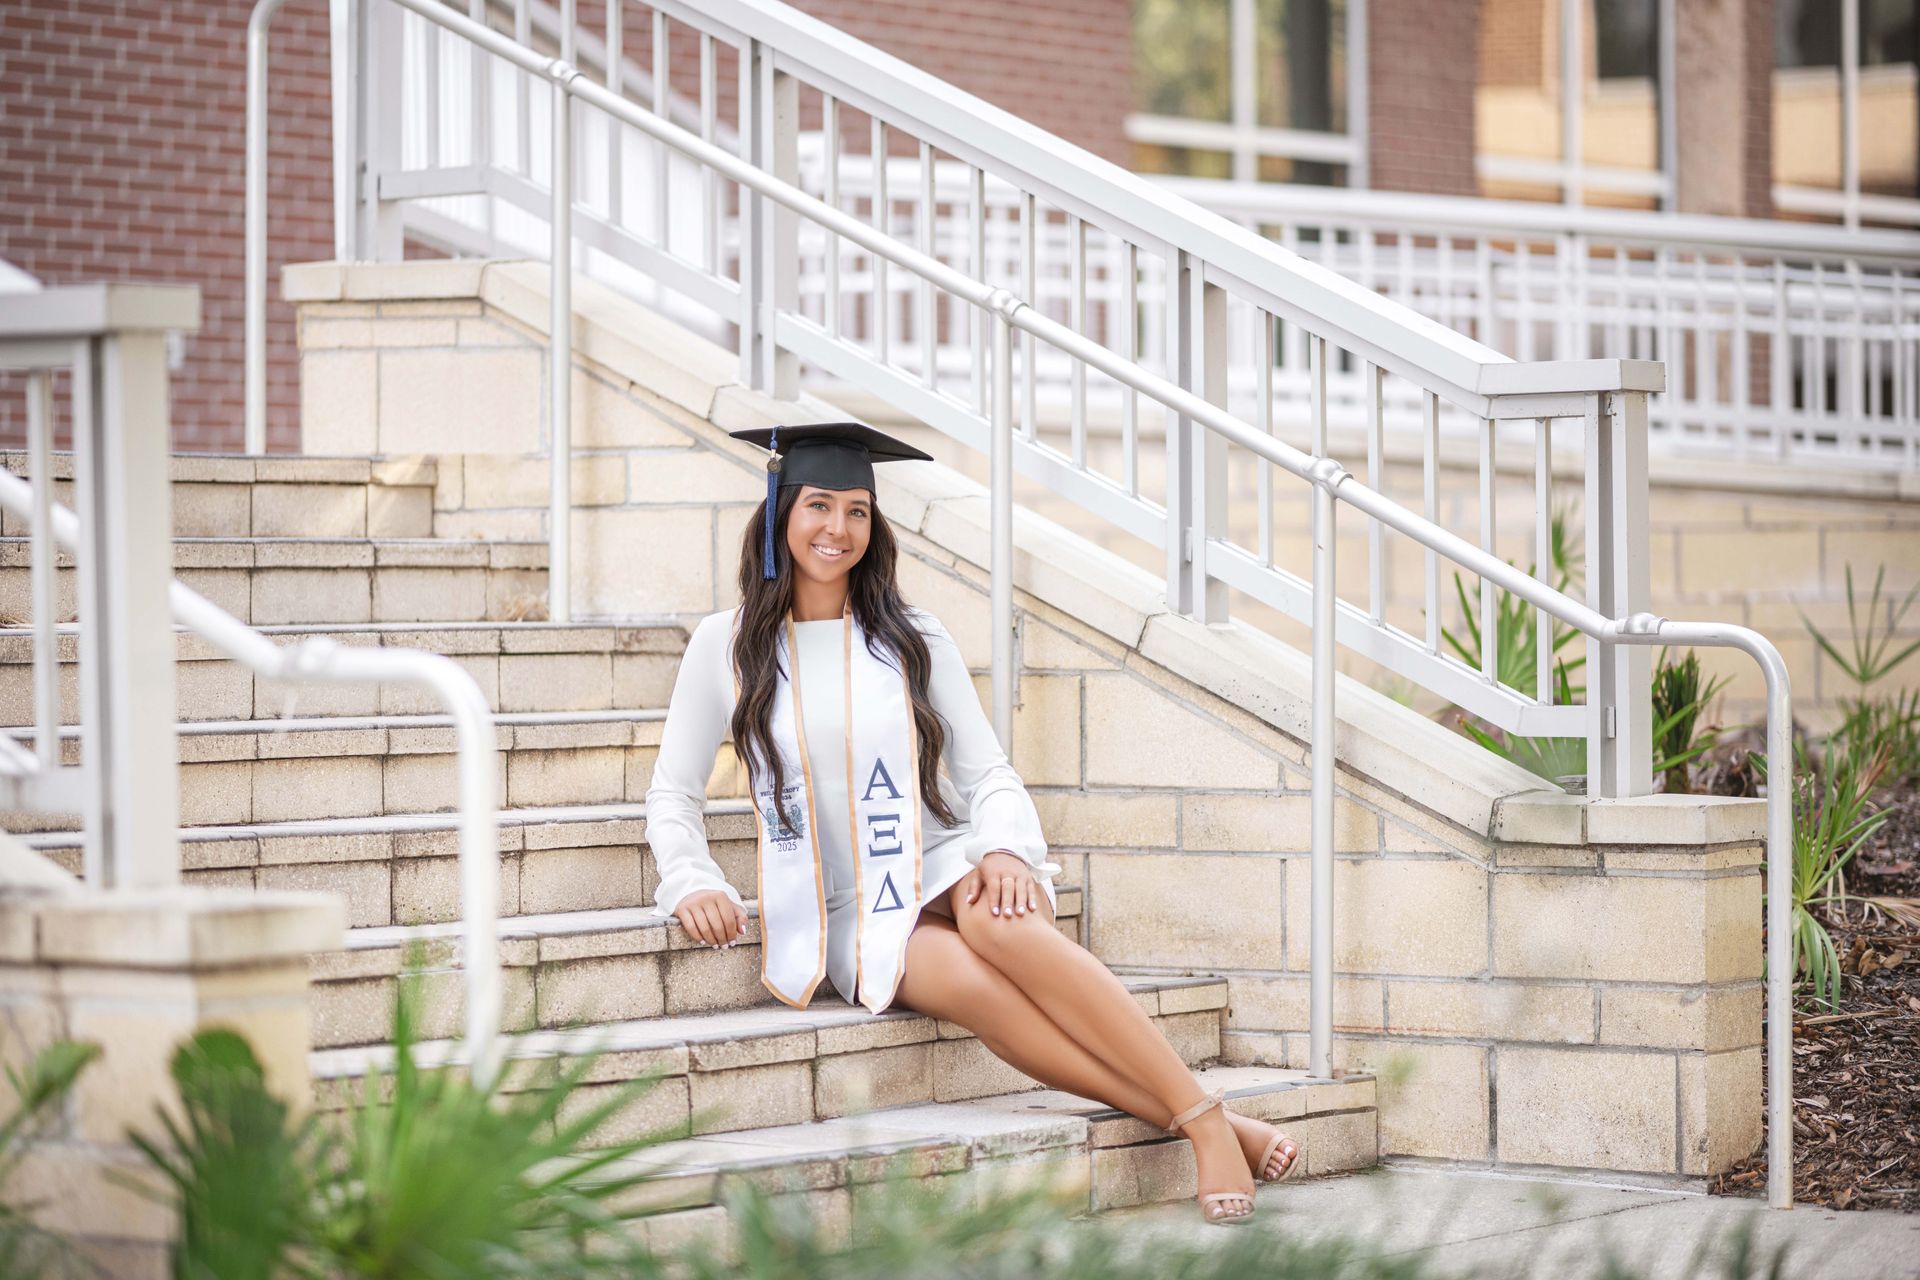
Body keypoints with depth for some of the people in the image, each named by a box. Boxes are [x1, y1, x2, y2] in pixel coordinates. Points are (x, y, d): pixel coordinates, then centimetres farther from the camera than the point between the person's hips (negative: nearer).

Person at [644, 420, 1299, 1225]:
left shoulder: (914, 639, 9)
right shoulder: (727, 644, 6)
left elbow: (986, 771, 6)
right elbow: (674, 792, 10)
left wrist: (1006, 850, -15)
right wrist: (691, 881, -9)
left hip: (942, 866, 1)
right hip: (846, 913, -1)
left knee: (995, 924, -37)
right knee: (967, 981, -35)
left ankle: (1207, 1120, -39)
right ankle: (1206, 1128, -38)